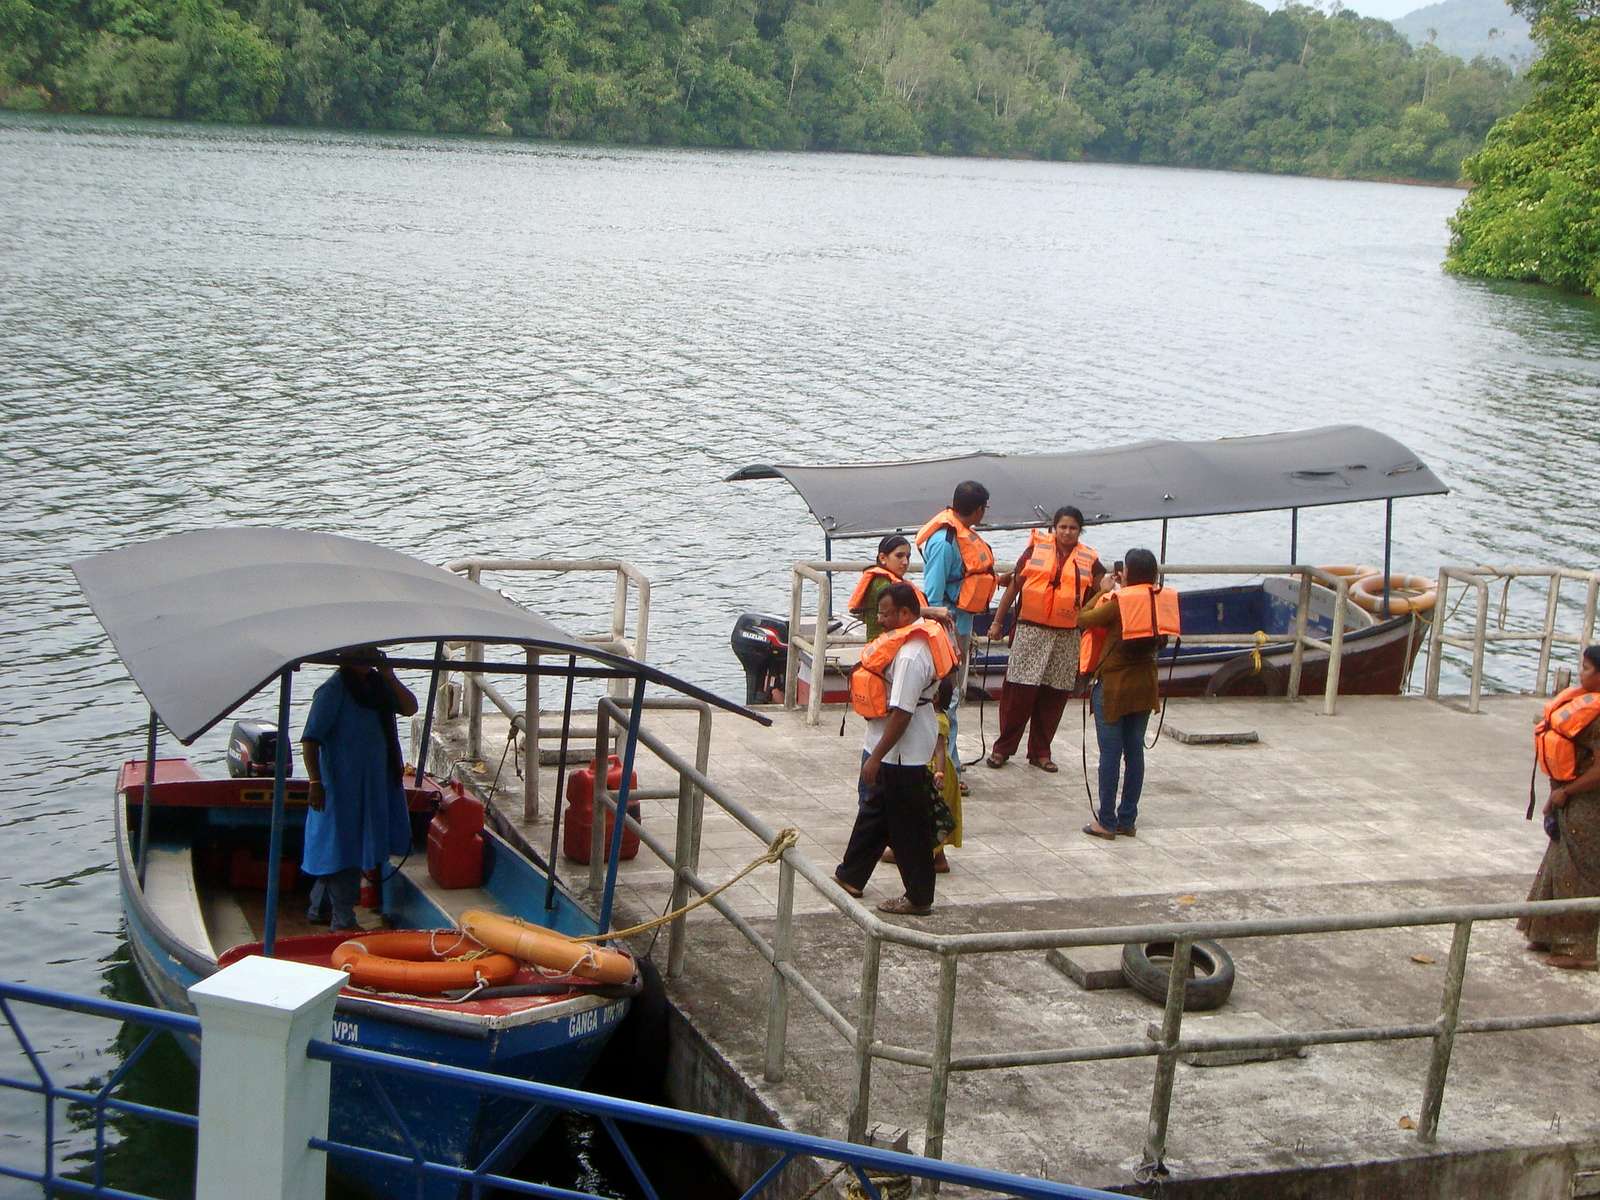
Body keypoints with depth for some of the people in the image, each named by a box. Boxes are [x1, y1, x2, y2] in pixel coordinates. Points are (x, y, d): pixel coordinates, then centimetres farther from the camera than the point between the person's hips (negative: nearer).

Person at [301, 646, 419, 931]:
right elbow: (310, 739, -16)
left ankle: (319, 909, 26)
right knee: (342, 848, -2)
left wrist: (390, 677, -9)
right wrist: (315, 782, -22)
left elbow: (410, 708, 4)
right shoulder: (333, 690, -14)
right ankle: (343, 919, 5)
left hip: (374, 785, 8)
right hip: (342, 786, -8)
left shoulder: (377, 685, 7)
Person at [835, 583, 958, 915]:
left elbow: (901, 713, -29)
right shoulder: (924, 635, 3)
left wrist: (876, 758, -22)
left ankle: (919, 898, 15)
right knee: (875, 810, 22)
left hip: (902, 751, -11)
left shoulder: (910, 656, -28)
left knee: (908, 825, 3)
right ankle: (851, 876, 37)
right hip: (898, 750, 11)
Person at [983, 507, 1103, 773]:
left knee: (1054, 696, 6)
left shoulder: (1089, 560, 5)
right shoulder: (1036, 550, 1)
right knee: (1019, 692, -3)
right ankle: (1003, 748, 9)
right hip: (1031, 631, -2)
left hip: (1066, 637, 2)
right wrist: (997, 622, 3)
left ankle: (1040, 752, 19)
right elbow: (1013, 586, 4)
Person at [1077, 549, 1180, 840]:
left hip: (1113, 685, -5)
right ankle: (1128, 820, 17)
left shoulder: (1117, 602, -16)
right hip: (1145, 685, 5)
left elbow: (1082, 619, -7)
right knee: (1134, 751, 11)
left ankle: (1107, 822, 4)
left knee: (1110, 753, 0)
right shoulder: (1162, 600, 0)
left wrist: (1102, 591, 4)